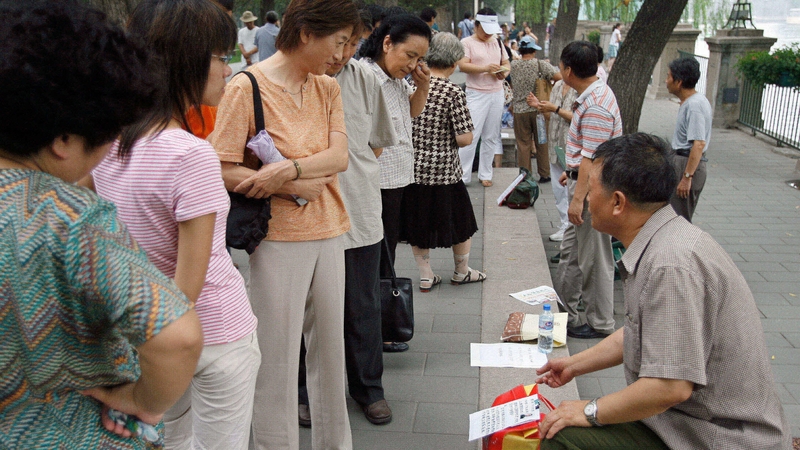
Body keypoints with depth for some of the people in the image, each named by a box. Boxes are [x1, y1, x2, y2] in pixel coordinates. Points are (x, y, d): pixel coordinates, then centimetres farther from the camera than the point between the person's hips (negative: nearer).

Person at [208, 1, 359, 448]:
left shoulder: (328, 88, 8)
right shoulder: (246, 87, -11)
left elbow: (339, 157, -5)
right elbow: (222, 170, -15)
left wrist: (287, 169, -21)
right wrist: (298, 187, -16)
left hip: (328, 234, 6)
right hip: (279, 239, -6)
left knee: (330, 347, 16)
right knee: (279, 357, 3)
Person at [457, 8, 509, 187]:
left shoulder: (497, 42, 14)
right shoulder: (467, 42, -3)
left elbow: (506, 63, 20)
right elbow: (462, 65, -15)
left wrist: (504, 71, -4)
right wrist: (486, 68, -26)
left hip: (497, 94, 6)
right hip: (476, 95, -5)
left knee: (491, 137, 9)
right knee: (470, 136, -9)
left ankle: (485, 174, 18)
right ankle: (462, 176, -3)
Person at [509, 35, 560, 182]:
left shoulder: (513, 66, -2)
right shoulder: (541, 65, -9)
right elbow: (559, 77, -14)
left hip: (520, 111, 1)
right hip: (539, 109, -1)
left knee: (523, 144, 7)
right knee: (541, 143, 12)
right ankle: (544, 174, 20)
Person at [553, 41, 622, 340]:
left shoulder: (596, 107, -25)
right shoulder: (590, 96, 9)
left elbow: (592, 158, -27)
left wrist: (578, 198, -26)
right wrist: (570, 172, 30)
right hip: (582, 181, 11)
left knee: (593, 259, 1)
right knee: (570, 250, 19)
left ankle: (601, 324, 15)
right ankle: (562, 311, 33)